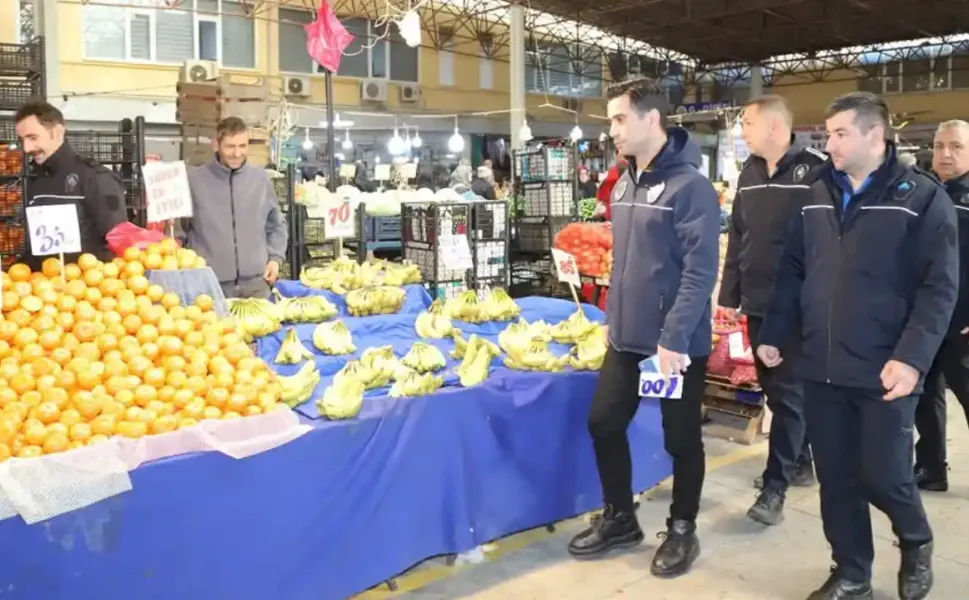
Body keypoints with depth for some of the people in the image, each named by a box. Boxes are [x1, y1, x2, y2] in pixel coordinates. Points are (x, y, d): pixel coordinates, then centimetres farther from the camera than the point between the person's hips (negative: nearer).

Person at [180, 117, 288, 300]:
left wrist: (275, 257, 6)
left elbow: (276, 224, 18)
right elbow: (180, 226, 6)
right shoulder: (194, 180, -2)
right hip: (211, 282, -2)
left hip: (256, 281, 3)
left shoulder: (261, 179, 7)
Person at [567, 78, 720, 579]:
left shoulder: (689, 186, -16)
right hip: (627, 337, 7)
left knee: (681, 440, 9)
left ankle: (682, 531, 28)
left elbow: (701, 270, -20)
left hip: (676, 342, -7)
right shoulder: (624, 186, 8)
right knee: (604, 424, 12)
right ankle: (619, 518, 31)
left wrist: (673, 339, -23)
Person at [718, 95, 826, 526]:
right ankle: (799, 461, 33)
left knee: (788, 393, -2)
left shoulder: (814, 171, -11)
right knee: (775, 389, 16)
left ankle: (774, 486, 4)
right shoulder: (750, 173, 10)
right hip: (757, 303, 7)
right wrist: (730, 294, 12)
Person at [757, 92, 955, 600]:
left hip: (883, 372, -4)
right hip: (820, 368, 4)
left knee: (882, 476, 3)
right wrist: (773, 334, 8)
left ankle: (916, 542, 35)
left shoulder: (922, 198, -5)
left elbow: (939, 287, -10)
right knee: (835, 479, 10)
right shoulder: (817, 196, 9)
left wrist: (912, 357, -19)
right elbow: (792, 272, 13)